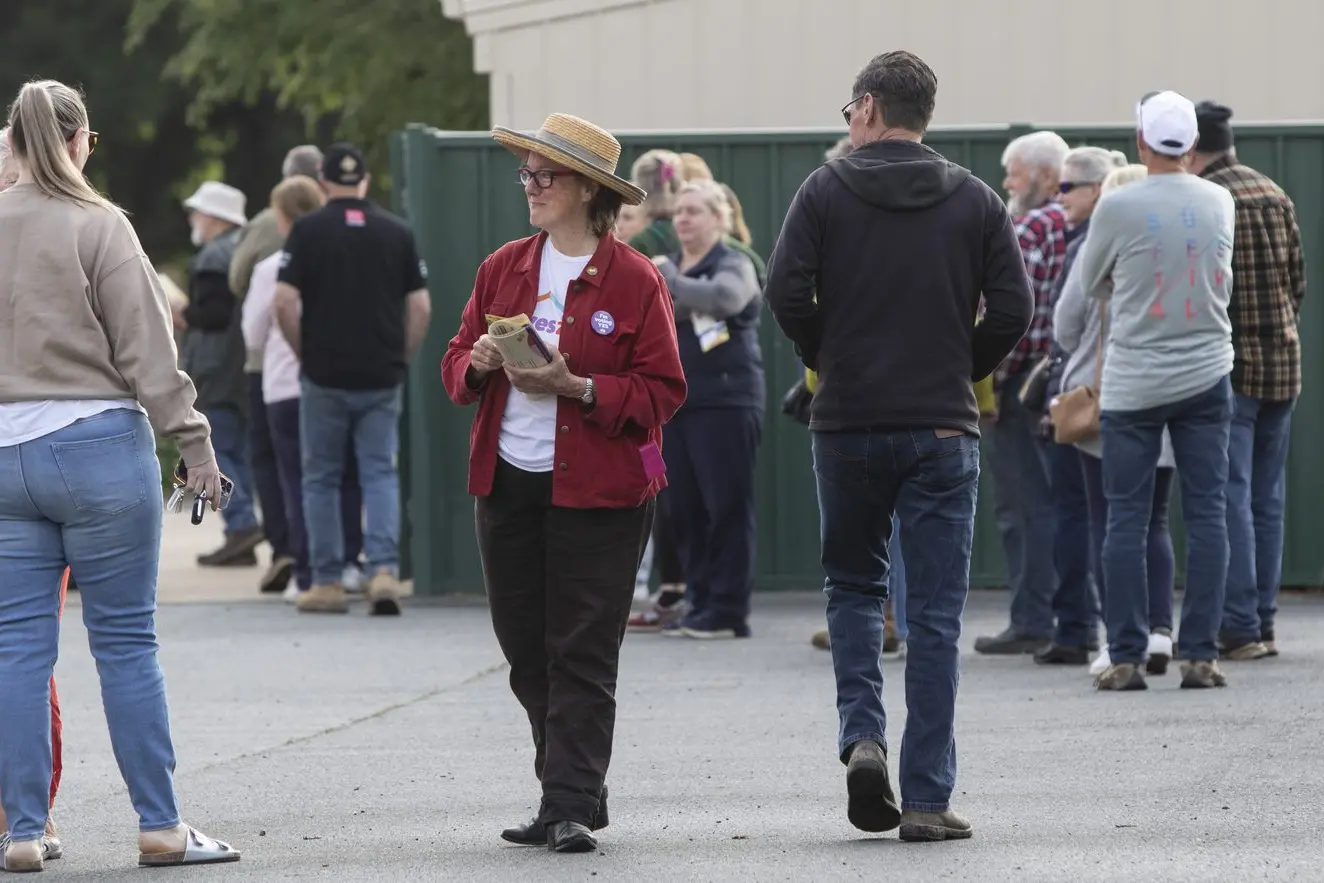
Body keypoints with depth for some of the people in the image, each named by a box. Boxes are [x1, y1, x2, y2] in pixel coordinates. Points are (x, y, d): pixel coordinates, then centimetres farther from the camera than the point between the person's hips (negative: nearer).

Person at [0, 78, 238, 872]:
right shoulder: (99, 227, -8)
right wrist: (195, 446, -3)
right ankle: (161, 827, 7)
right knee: (127, 642, 3)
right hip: (98, 445, -4)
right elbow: (148, 349, -9)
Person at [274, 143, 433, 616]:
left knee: (321, 478, 8)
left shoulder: (308, 230, -3)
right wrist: (401, 357, 11)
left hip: (324, 376, -2)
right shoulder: (397, 232, 4)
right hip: (382, 377, 2)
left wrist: (304, 354, 2)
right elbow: (421, 307, 2)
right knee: (381, 474, 5)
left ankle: (327, 583, 10)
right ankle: (385, 569, -13)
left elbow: (285, 301, -10)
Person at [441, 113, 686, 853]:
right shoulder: (504, 268, 10)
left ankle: (572, 809, -5)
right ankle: (571, 789, 20)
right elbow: (457, 363, 15)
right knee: (527, 650, 8)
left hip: (597, 491, -5)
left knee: (581, 654, -6)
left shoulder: (635, 280, -5)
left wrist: (577, 388, -20)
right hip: (509, 486, 5)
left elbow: (662, 391, -7)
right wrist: (478, 362, -8)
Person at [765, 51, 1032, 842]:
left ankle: (863, 733, -3)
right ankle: (928, 799, 0)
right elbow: (1014, 308, -4)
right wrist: (964, 371, 12)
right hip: (943, 429, 0)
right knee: (936, 614, 3)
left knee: (854, 585, 19)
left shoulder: (827, 192, -1)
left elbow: (787, 293, -9)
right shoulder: (974, 200, 3)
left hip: (848, 423, 0)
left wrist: (828, 361, 8)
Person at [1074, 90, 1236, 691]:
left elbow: (1090, 281, 4)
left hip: (1132, 386, -2)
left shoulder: (1118, 208, -11)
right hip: (1206, 379, 2)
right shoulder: (1219, 204, 0)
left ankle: (1126, 657, 0)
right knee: (1206, 517, 4)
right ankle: (1200, 654, 1)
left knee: (1127, 521, 2)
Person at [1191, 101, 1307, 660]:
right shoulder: (1276, 196, 10)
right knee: (1268, 499, 11)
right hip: (1283, 363, 7)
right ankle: (1263, 622, 13)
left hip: (1229, 367, -7)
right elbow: (1298, 280, 13)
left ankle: (1240, 627, -8)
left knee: (1229, 498, -5)